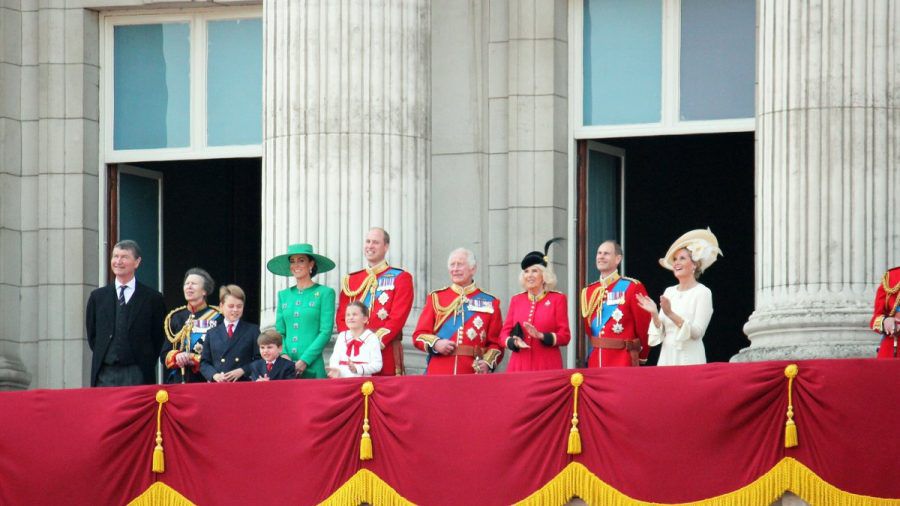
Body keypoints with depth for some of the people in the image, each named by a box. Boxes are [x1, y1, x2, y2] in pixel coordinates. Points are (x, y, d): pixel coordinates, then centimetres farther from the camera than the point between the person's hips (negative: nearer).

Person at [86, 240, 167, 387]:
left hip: (138, 375, -2)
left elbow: (158, 337, 6)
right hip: (105, 374, 2)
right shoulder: (98, 297, 12)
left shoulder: (152, 298, 4)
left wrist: (146, 366, 0)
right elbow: (92, 335, 16)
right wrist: (102, 357, 6)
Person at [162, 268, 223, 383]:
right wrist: (176, 357, -9)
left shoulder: (216, 317, 1)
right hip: (178, 380, 3)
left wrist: (194, 360, -14)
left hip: (206, 380, -3)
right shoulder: (174, 317, 16)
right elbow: (164, 354, 13)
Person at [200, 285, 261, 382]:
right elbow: (204, 363, 12)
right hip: (218, 386, 2)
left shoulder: (252, 330, 9)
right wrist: (214, 375, -9)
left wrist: (242, 371, -13)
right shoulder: (212, 334, 15)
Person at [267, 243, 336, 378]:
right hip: (285, 366, 4)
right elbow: (279, 331, 13)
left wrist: (305, 360, -13)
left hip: (312, 367, -4)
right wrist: (283, 355, -7)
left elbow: (326, 332, -5)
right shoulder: (283, 295, 14)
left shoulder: (324, 293, 1)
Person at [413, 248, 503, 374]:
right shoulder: (436, 298, 12)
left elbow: (495, 342, 6)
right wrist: (436, 344, -10)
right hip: (438, 376, 1)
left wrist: (487, 363, -12)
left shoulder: (490, 303, 9)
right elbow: (419, 335, 10)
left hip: (473, 377, 0)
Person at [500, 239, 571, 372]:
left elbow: (565, 336, 0)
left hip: (547, 366, -3)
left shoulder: (558, 299, 4)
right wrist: (514, 342, -11)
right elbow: (504, 333, 11)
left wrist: (541, 336, -17)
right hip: (519, 365, 3)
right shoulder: (516, 300, 13)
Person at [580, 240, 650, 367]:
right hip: (595, 362, 5)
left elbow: (644, 325, -3)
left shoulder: (632, 287, -5)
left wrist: (642, 356, 5)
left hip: (623, 362, -5)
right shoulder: (588, 291, 13)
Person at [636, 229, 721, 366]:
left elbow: (697, 332, -14)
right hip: (667, 356, 5)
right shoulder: (669, 292, 12)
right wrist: (654, 314, -8)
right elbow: (660, 332, 11)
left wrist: (671, 314, -23)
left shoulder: (702, 293, -5)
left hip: (689, 358, -5)